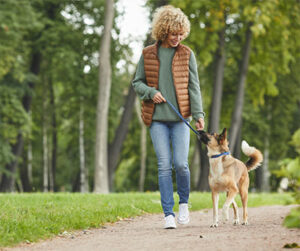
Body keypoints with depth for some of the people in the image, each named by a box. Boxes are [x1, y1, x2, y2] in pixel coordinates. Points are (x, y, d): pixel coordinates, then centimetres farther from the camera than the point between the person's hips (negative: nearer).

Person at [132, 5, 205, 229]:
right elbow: (137, 82, 13)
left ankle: (184, 203, 17)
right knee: (164, 166, -3)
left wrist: (199, 114, -7)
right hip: (157, 119, 0)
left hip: (180, 118, 0)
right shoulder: (148, 54, 5)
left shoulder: (186, 54, 5)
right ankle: (168, 214, 0)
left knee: (181, 163, -8)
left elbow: (194, 86, 3)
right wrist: (151, 93, -8)